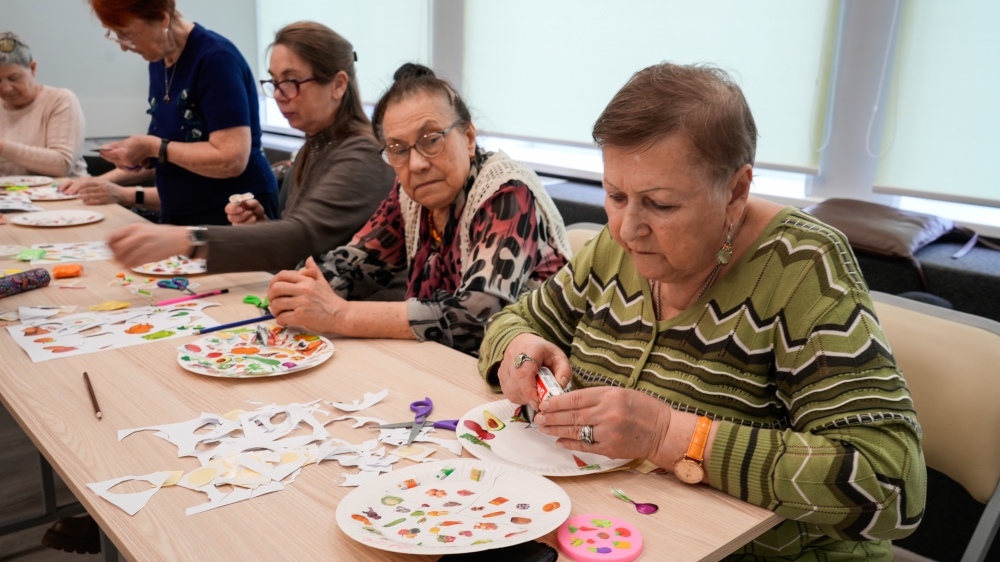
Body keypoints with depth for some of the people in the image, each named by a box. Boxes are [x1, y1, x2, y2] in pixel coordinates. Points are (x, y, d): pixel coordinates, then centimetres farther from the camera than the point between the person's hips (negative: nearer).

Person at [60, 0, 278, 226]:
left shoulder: (215, 58, -16)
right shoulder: (158, 62, 9)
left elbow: (231, 159, -23)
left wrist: (152, 147, -16)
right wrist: (107, 180, 9)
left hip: (232, 216, -8)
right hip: (179, 216, 8)